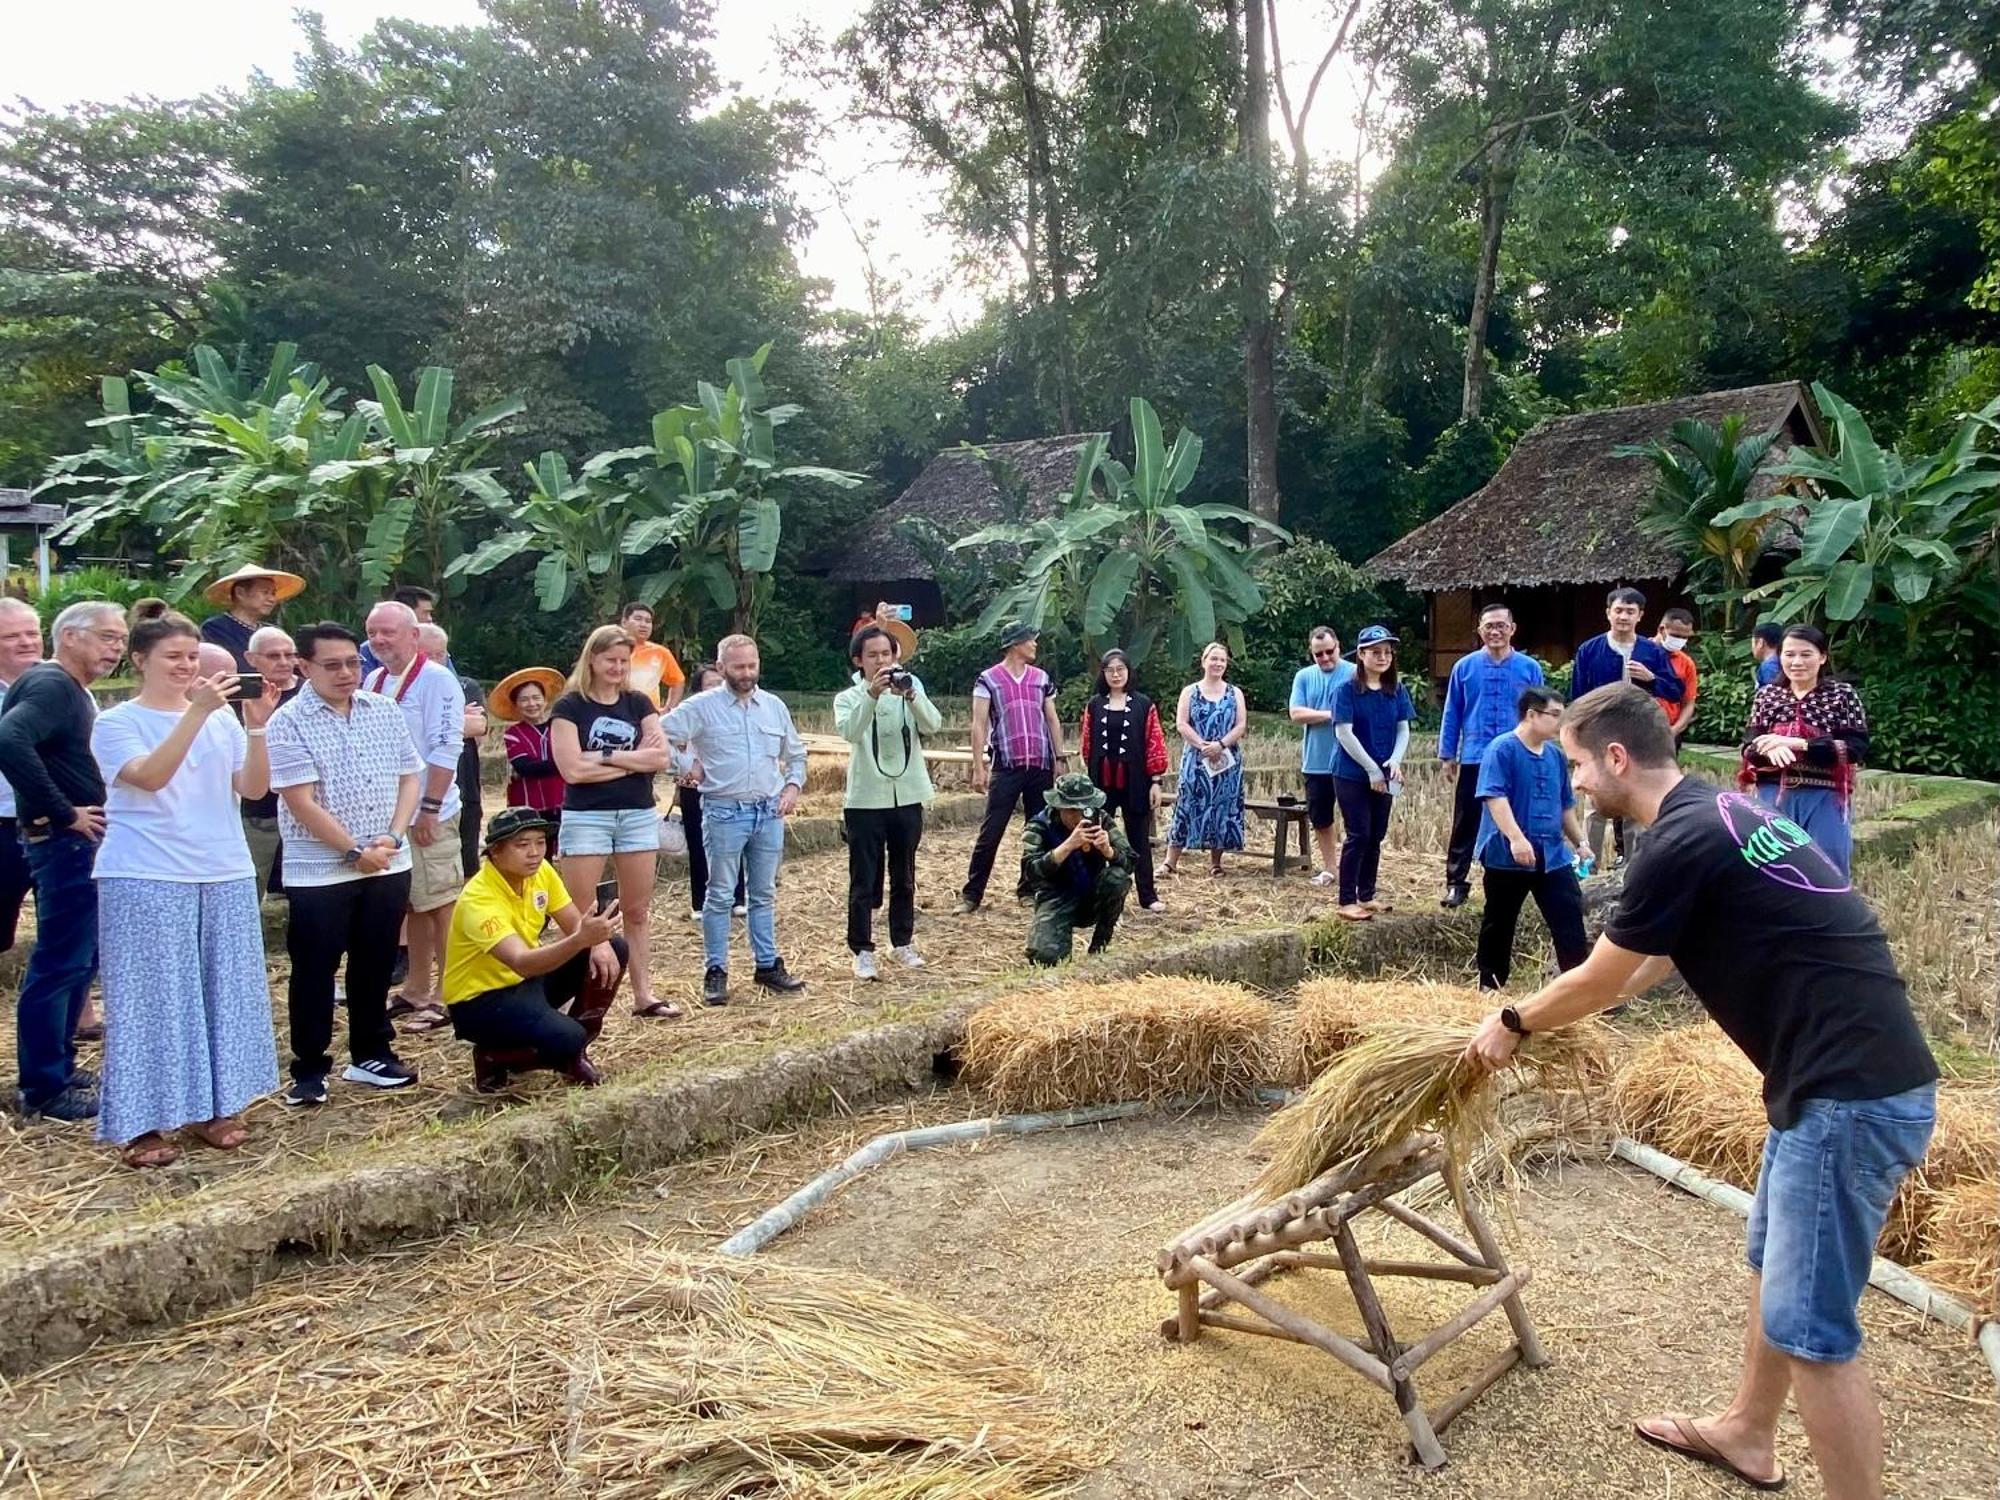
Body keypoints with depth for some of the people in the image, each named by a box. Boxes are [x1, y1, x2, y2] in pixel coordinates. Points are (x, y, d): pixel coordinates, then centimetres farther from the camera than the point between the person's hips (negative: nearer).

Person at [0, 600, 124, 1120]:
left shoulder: (71, 690, 15)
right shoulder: (51, 685, -15)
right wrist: (64, 814, -25)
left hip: (80, 843, 10)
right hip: (64, 843, -10)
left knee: (79, 959, 17)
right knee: (59, 964, -4)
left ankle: (58, 1067, 28)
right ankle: (44, 1089, 4)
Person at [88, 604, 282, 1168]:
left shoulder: (222, 719, 9)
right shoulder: (117, 723, -1)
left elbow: (254, 788, 0)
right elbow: (149, 777, -20)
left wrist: (256, 725, -14)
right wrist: (197, 711, -27)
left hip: (225, 877, 4)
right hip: (145, 882, -4)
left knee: (222, 992, 9)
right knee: (152, 997, -1)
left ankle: (212, 1107, 21)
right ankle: (141, 1124, 8)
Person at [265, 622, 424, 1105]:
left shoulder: (385, 711, 6)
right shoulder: (288, 723, -9)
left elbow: (410, 778, 8)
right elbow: (302, 804, -13)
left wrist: (393, 837, -7)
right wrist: (355, 851, -14)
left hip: (388, 866, 4)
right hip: (319, 872, -4)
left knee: (375, 965, 14)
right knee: (314, 972, 4)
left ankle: (372, 1055, 27)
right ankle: (309, 1070, 15)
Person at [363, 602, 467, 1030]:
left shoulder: (437, 680, -11)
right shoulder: (373, 682, 11)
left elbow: (445, 749, -17)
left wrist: (430, 808, -20)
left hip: (427, 815, -7)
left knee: (440, 906, -2)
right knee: (413, 905, 15)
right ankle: (417, 991, 25)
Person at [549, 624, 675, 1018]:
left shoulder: (638, 704, 9)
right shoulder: (569, 707, -2)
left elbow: (661, 757, -3)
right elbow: (573, 769, -14)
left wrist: (605, 756, -11)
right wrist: (635, 760, -9)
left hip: (639, 816, 4)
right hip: (586, 818, -4)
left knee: (637, 912, 9)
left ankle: (643, 994, 15)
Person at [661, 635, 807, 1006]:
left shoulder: (775, 706, 10)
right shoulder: (702, 706, -4)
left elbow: (796, 754, 20)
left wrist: (793, 785, 6)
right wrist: (688, 765, -7)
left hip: (770, 812, 4)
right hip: (724, 812, -4)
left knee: (764, 894, 12)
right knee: (720, 895, 2)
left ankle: (767, 964, 21)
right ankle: (715, 972, 9)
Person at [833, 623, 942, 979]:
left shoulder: (910, 691, 5)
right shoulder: (849, 698, -1)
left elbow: (933, 725, -12)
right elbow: (849, 731, -22)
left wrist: (911, 693, -28)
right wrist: (871, 694, -34)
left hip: (907, 798, 2)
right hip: (865, 801, -2)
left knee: (904, 877, 14)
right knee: (864, 881, 0)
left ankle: (903, 943, 27)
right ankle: (862, 950, 8)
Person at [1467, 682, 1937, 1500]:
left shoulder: (1681, 842, -18)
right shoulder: (1718, 811, 12)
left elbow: (1597, 982, -7)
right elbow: (1649, 962, 24)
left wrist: (1512, 1023, 11)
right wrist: (1545, 1014, 32)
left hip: (1852, 1095, -11)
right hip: (1851, 1078, 11)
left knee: (1809, 1324, -2)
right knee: (1772, 1260, 25)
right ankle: (1745, 1432, 43)